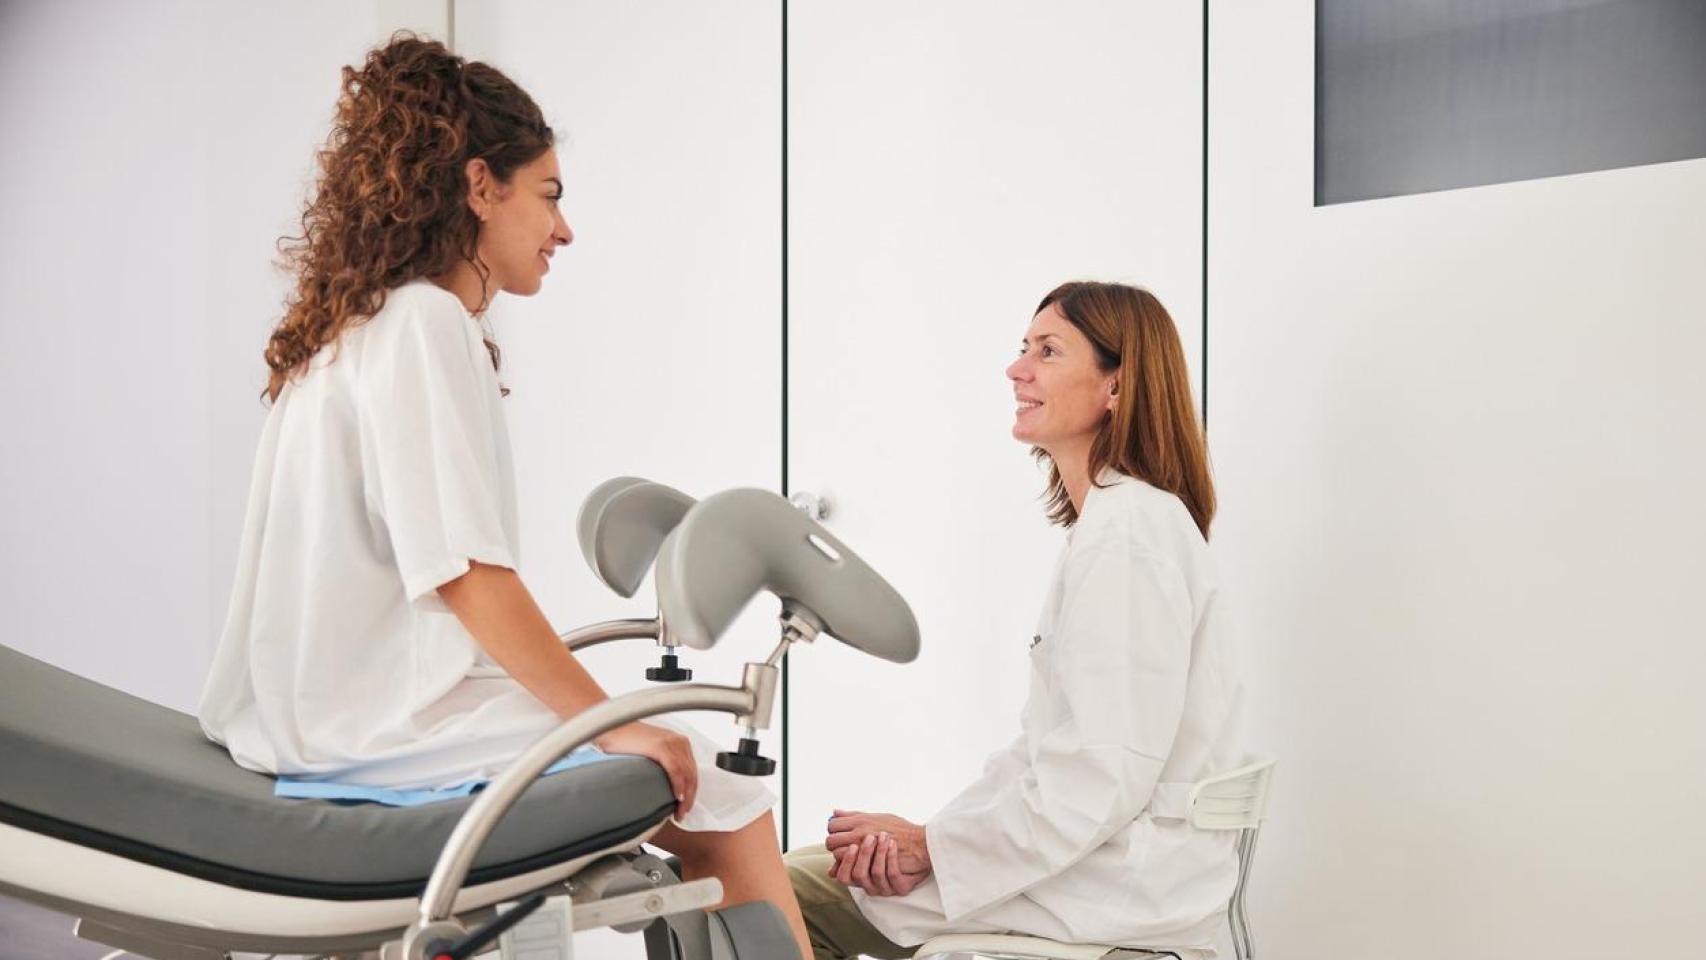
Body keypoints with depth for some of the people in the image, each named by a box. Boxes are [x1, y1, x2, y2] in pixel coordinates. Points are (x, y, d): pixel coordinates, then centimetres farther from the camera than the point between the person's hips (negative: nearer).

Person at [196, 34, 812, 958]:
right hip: (394, 724, -10)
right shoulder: (424, 323, -15)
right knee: (730, 804, -6)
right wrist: (611, 722, -13)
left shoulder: (352, 325, 14)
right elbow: (466, 574, -21)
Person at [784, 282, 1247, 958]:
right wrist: (930, 836, 0)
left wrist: (931, 845, -13)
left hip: (1119, 889, -10)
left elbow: (1105, 778, -23)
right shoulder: (1109, 521, 16)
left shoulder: (1127, 534, -18)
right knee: (796, 877, 7)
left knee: (791, 893, -11)